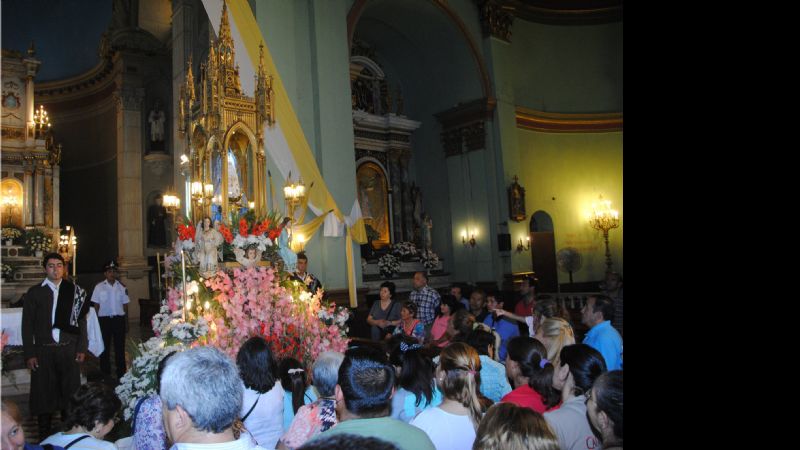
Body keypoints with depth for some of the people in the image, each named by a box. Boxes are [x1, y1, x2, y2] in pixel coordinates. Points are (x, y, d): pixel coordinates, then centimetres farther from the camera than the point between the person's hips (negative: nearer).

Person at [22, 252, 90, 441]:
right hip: (43, 350, 0)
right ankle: (44, 437, 20)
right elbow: (27, 325, 2)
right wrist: (29, 354, -3)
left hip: (69, 350, 1)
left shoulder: (75, 291, 6)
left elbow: (81, 321, 7)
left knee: (71, 392, 5)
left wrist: (81, 348, 2)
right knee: (44, 393, 6)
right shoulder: (34, 292, 3)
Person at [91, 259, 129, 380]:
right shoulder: (99, 287, 1)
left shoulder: (122, 287, 5)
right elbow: (96, 305, 3)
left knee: (120, 347, 6)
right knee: (104, 347, 8)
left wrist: (126, 323, 6)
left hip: (119, 319, 1)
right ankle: (105, 374, 19)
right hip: (104, 319, -1)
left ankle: (121, 374, 15)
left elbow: (125, 306, 8)